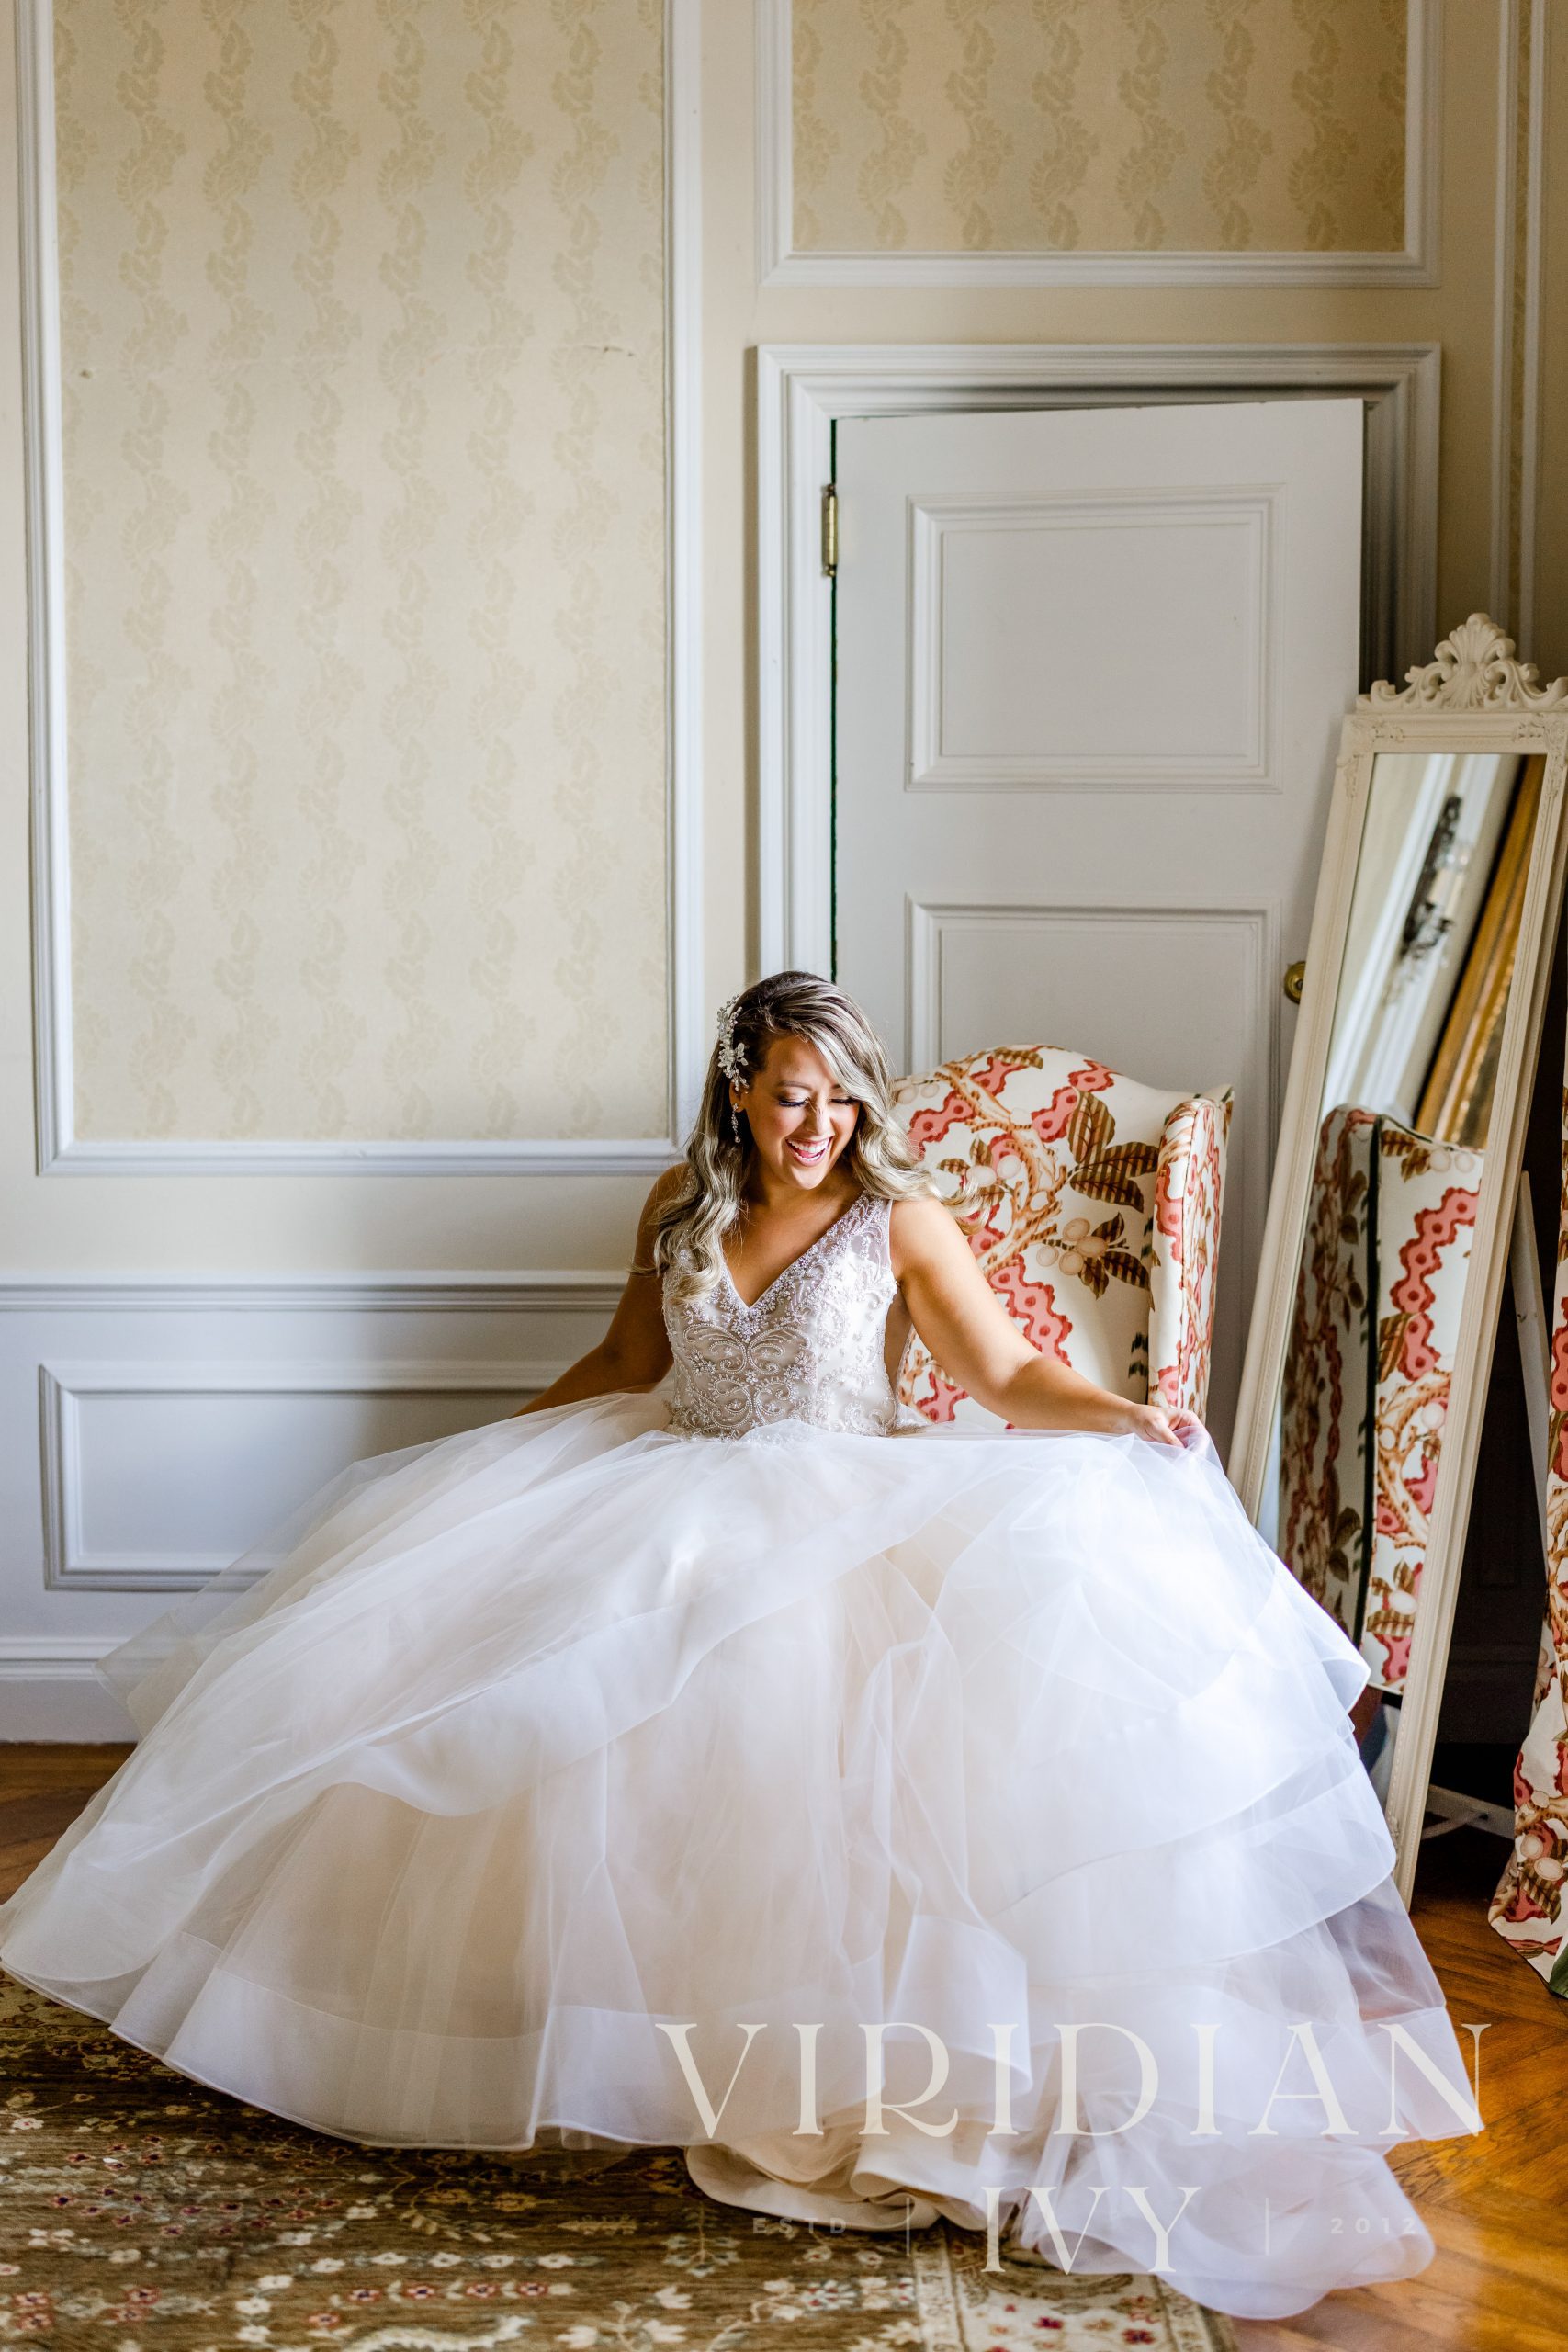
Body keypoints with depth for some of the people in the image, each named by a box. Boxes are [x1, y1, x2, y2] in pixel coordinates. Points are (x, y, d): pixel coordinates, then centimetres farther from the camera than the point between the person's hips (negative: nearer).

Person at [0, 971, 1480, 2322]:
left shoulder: (898, 1220, -4)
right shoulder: (683, 1208, 6)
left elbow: (1007, 1378, -8)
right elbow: (628, 1363, 20)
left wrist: (1124, 1418, -25)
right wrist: (486, 1458, 23)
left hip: (850, 1518, -4)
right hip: (688, 1502, 4)